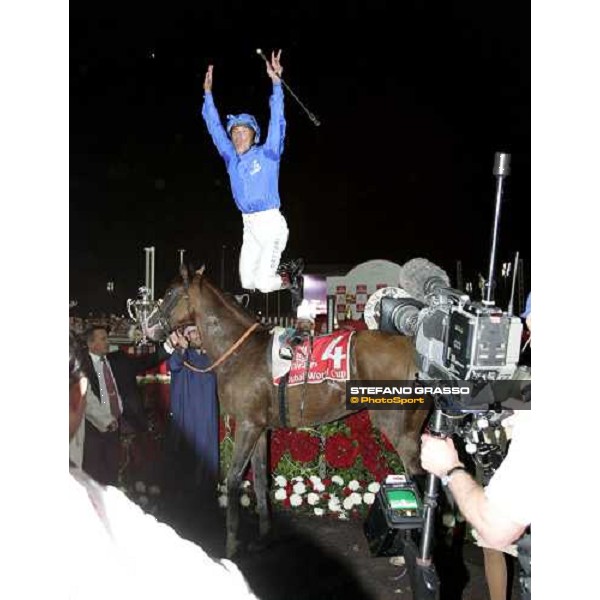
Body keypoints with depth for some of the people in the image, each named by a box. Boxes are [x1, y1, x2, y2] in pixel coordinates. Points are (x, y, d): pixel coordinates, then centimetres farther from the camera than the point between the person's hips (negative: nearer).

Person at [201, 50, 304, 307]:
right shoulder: (231, 158, 11)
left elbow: (277, 122, -12)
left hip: (271, 223, -6)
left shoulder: (267, 153, -2)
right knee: (247, 283, 9)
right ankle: (290, 271, 30)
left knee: (263, 283, -11)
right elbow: (215, 127, 15)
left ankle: (290, 281, 21)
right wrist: (208, 93, 13)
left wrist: (276, 83, -20)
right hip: (249, 227, 6)